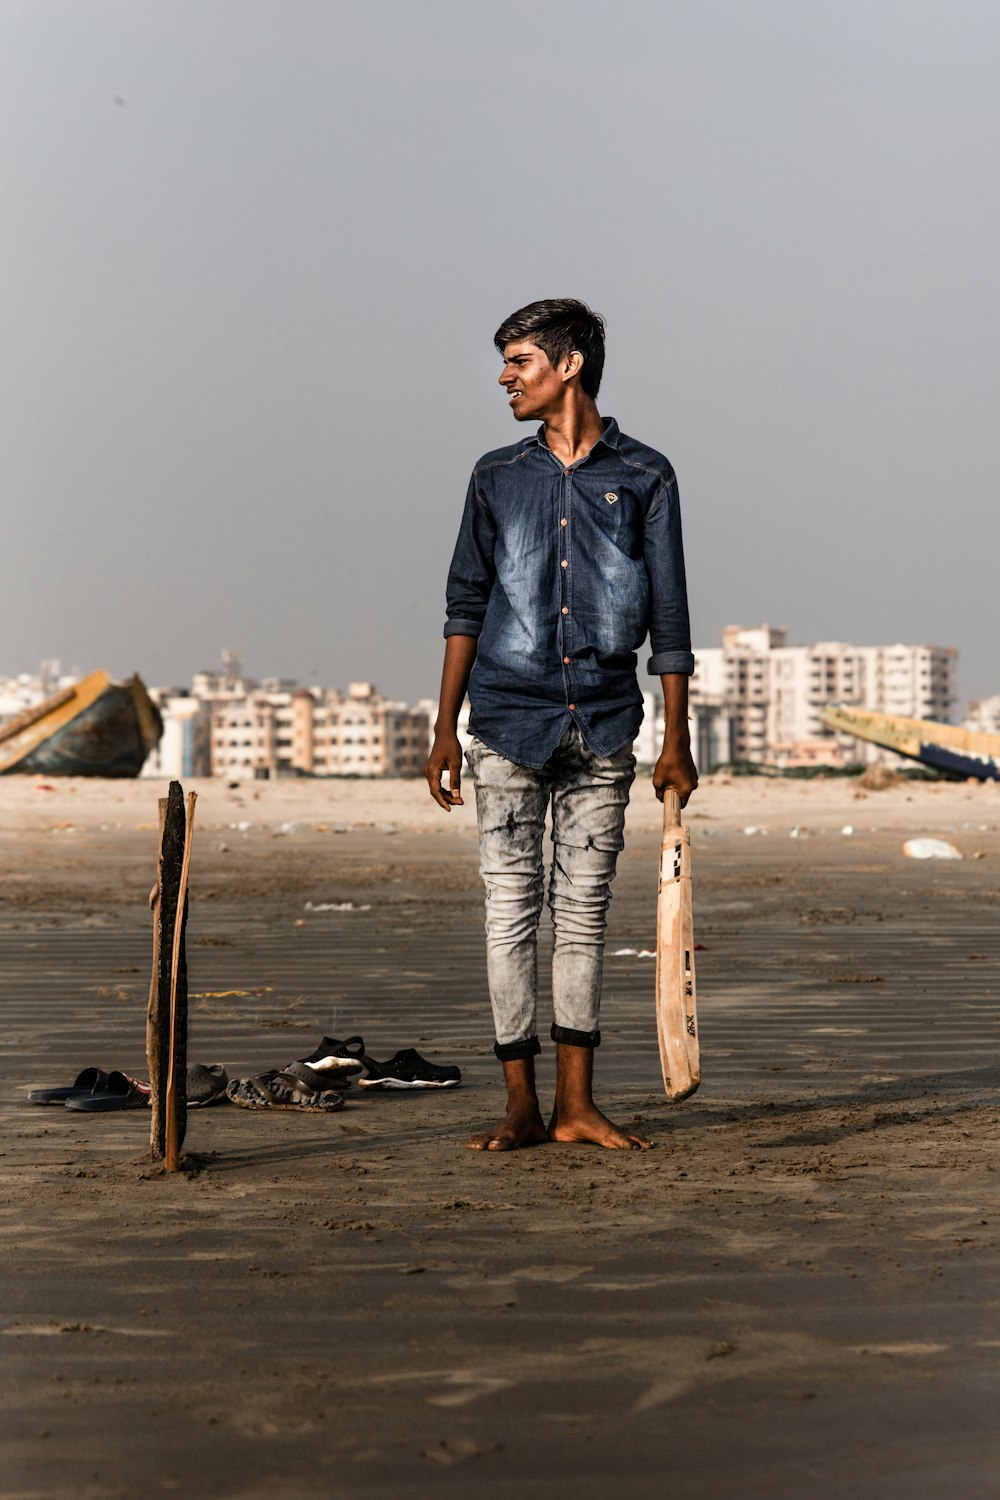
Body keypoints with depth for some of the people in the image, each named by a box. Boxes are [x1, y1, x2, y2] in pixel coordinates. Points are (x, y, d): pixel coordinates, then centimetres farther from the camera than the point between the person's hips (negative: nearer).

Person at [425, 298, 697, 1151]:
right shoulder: (497, 478, 8)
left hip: (603, 728, -1)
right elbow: (466, 606, 10)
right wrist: (445, 727, 5)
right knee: (512, 909, -1)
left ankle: (577, 1105, 11)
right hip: (509, 725, 1)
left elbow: (668, 616, 4)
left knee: (585, 911, 5)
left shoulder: (644, 478, 4)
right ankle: (522, 1107, 6)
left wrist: (677, 739, 1)